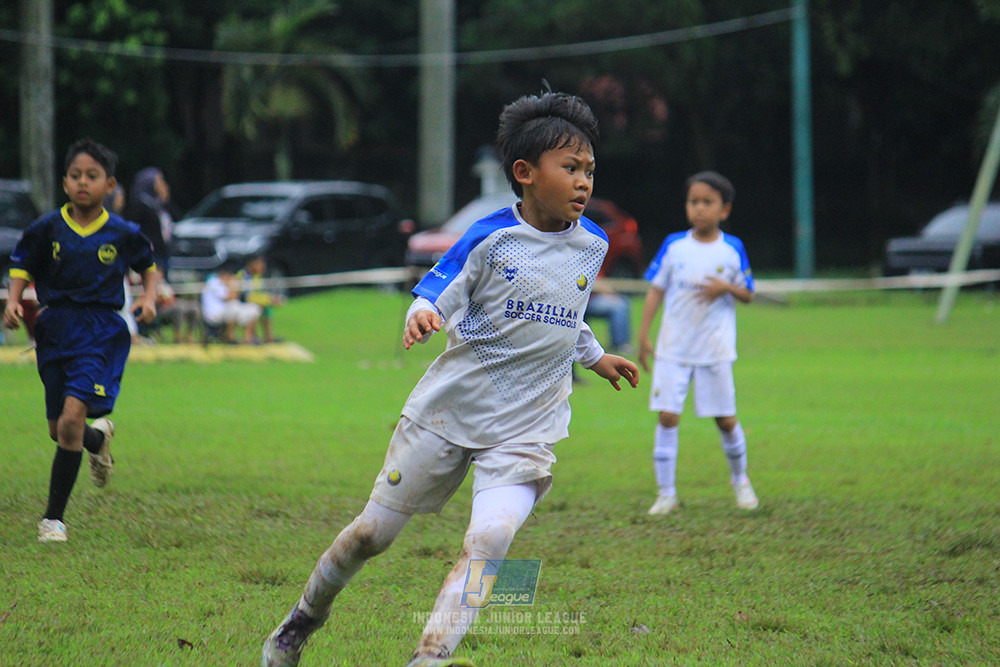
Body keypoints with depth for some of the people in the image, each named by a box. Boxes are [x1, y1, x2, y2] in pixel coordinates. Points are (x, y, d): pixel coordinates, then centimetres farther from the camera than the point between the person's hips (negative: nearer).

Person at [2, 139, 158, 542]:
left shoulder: (123, 233, -2)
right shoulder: (48, 229, -2)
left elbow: (148, 265, 16)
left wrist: (149, 298, -1)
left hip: (101, 332, -3)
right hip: (55, 329, 3)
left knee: (72, 418, -20)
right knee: (58, 430, 11)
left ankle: (54, 516, -12)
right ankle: (99, 439, 50)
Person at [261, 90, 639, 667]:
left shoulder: (592, 245, 6)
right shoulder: (491, 239, -9)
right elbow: (440, 290, -10)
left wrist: (595, 357, 29)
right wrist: (422, 314, -31)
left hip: (526, 429, 2)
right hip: (448, 407, -2)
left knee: (490, 538, -22)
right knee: (373, 532, 8)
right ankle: (307, 616, 33)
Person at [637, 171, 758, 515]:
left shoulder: (733, 249, -1)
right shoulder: (674, 246, 1)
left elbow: (748, 295, 6)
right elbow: (656, 290, 5)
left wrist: (726, 288, -16)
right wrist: (643, 335, -1)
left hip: (715, 350, 0)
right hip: (673, 348, 0)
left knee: (725, 419, 5)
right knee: (667, 416, -7)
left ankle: (740, 480, 29)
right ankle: (666, 493, 0)